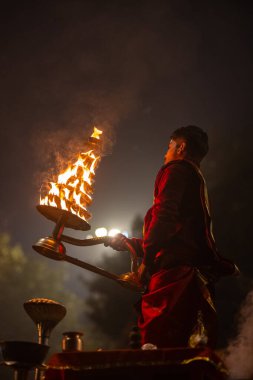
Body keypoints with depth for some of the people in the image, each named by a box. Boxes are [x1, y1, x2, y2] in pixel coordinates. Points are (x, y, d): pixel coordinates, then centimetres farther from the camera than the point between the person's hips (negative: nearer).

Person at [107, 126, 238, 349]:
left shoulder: (177, 169, 6)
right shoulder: (197, 180, 33)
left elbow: (165, 215, -13)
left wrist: (147, 260, -11)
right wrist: (130, 243, 40)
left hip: (174, 270, -9)